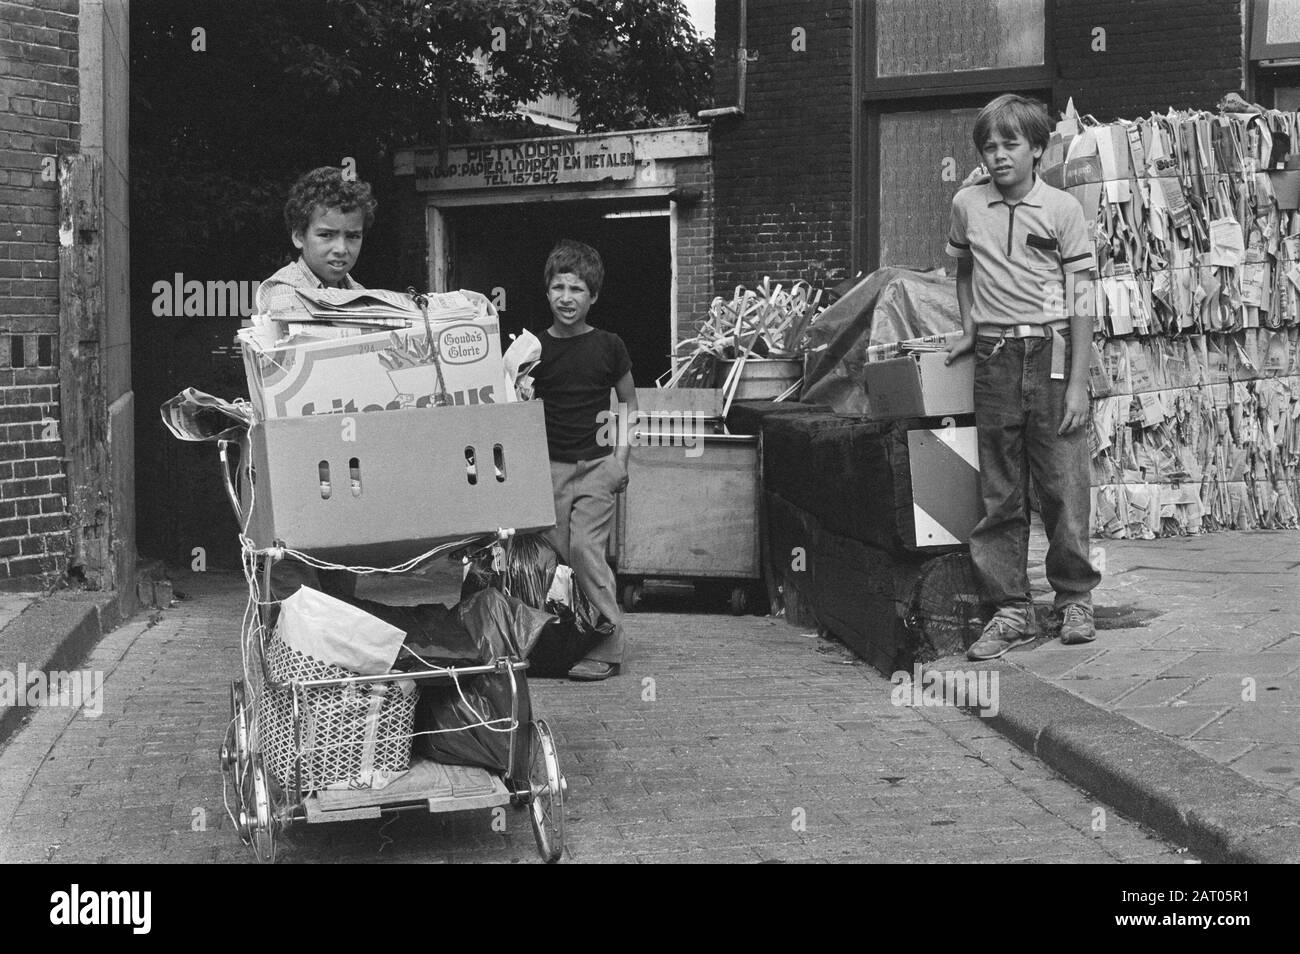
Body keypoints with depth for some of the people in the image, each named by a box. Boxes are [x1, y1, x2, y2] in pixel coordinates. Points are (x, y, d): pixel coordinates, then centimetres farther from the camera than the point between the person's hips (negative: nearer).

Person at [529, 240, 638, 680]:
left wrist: (620, 457, 1)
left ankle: (608, 647, -4)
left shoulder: (608, 346, 1)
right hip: (548, 465, 2)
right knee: (556, 554, -2)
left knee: (586, 550, -12)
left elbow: (628, 403, 9)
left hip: (596, 464, -2)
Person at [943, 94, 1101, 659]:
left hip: (1052, 354, -3)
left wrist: (1078, 384, -9)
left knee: (1063, 485, 0)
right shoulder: (967, 206, 5)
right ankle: (1010, 609, 12)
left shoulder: (1061, 209, -4)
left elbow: (1081, 300, -5)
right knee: (999, 494, 4)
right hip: (994, 359, 3)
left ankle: (1074, 599, 17)